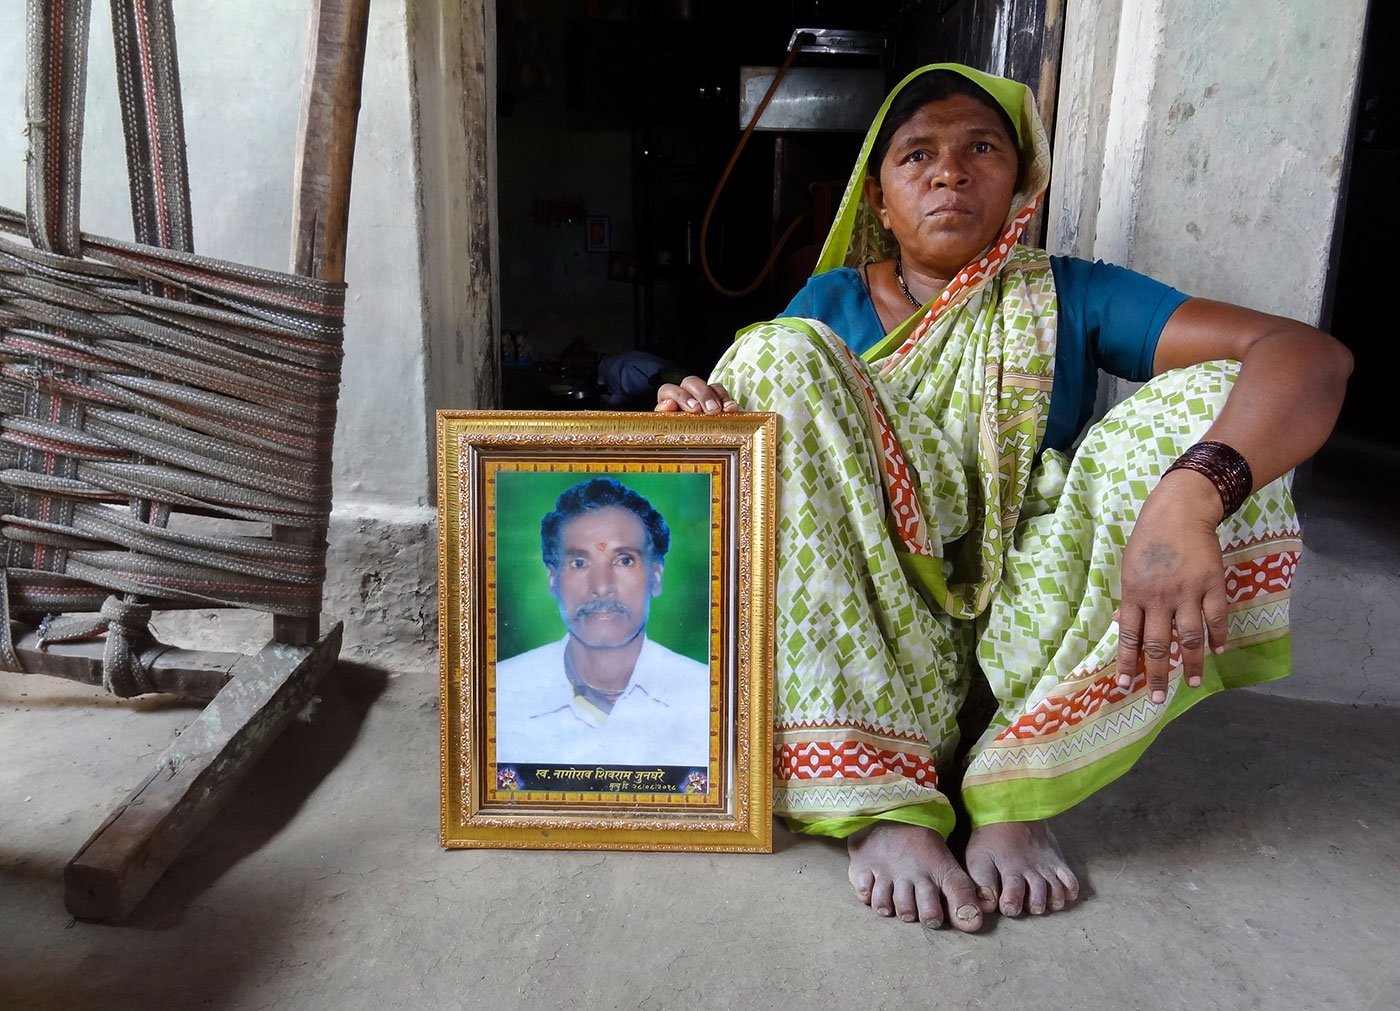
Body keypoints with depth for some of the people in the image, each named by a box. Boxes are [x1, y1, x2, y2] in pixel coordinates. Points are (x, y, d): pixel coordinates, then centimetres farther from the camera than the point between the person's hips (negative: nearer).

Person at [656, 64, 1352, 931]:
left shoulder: (1072, 300, 4)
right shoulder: (833, 303, 10)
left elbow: (1312, 356, -10)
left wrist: (1189, 495, -31)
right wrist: (696, 414, -26)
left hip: (1020, 650, 0)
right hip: (858, 653, 1)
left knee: (1210, 401, -14)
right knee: (780, 356, -17)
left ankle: (1016, 791, -16)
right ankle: (880, 804, -25)